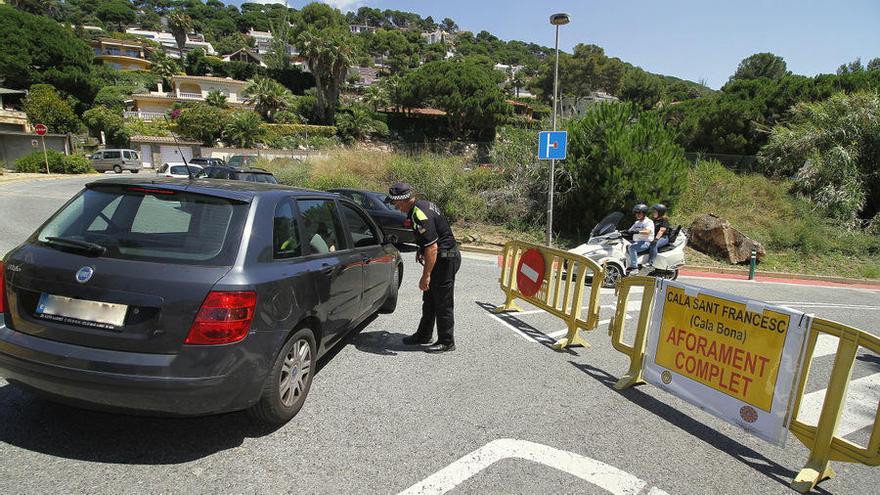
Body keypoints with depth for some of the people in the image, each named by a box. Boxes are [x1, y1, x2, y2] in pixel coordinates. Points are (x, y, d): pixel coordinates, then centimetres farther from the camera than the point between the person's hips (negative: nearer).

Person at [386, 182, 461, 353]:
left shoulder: (420, 216, -25)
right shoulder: (423, 205, 7)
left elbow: (432, 248, -28)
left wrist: (425, 276, -24)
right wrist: (421, 250, 23)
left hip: (445, 260, -11)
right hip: (444, 257, 11)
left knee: (443, 303, 1)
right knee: (429, 299, 19)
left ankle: (446, 342, 14)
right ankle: (424, 335, 32)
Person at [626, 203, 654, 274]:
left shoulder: (648, 222, -3)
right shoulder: (637, 223, 25)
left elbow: (647, 232, -21)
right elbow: (630, 230, 19)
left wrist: (638, 231, -36)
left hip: (646, 242, -8)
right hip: (636, 241, 8)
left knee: (631, 247, -33)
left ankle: (634, 266, -36)